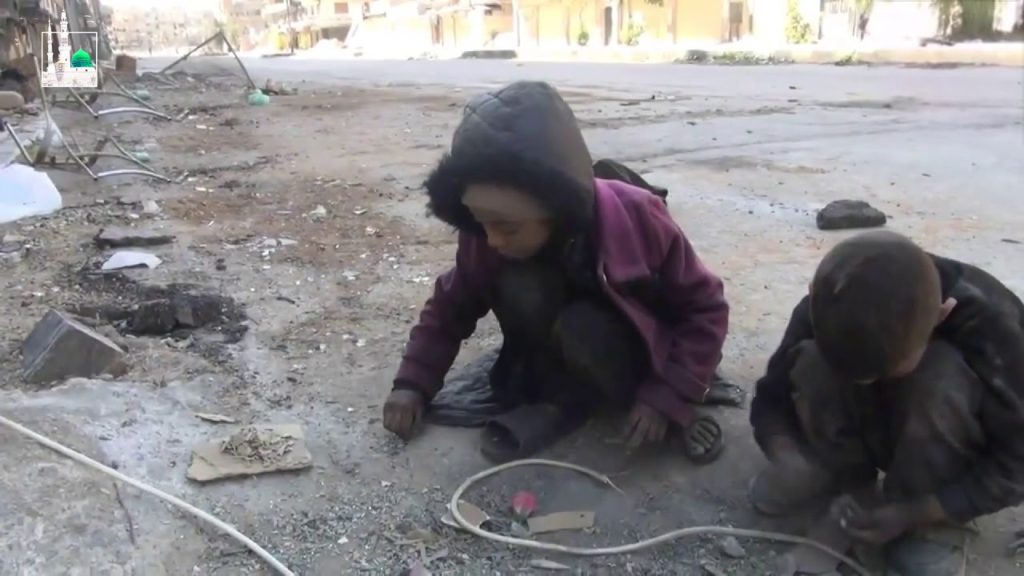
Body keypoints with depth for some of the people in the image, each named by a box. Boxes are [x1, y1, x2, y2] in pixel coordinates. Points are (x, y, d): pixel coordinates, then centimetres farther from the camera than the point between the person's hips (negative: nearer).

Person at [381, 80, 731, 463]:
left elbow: (704, 309, -17)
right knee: (519, 286, -28)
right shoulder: (486, 238, -20)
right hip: (562, 351, 3)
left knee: (580, 329, -36)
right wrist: (413, 382, -13)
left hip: (632, 356, -3)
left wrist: (666, 397, -25)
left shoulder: (637, 219, -28)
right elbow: (451, 307, -2)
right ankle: (559, 399, -10)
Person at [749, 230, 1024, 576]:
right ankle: (850, 479, -9)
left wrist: (909, 514, -33)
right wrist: (790, 463, -35)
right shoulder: (829, 311, -24)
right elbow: (772, 401, -15)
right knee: (811, 363, -26)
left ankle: (930, 525, -17)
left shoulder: (993, 326, -32)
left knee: (942, 374, -35)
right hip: (877, 434, 2)